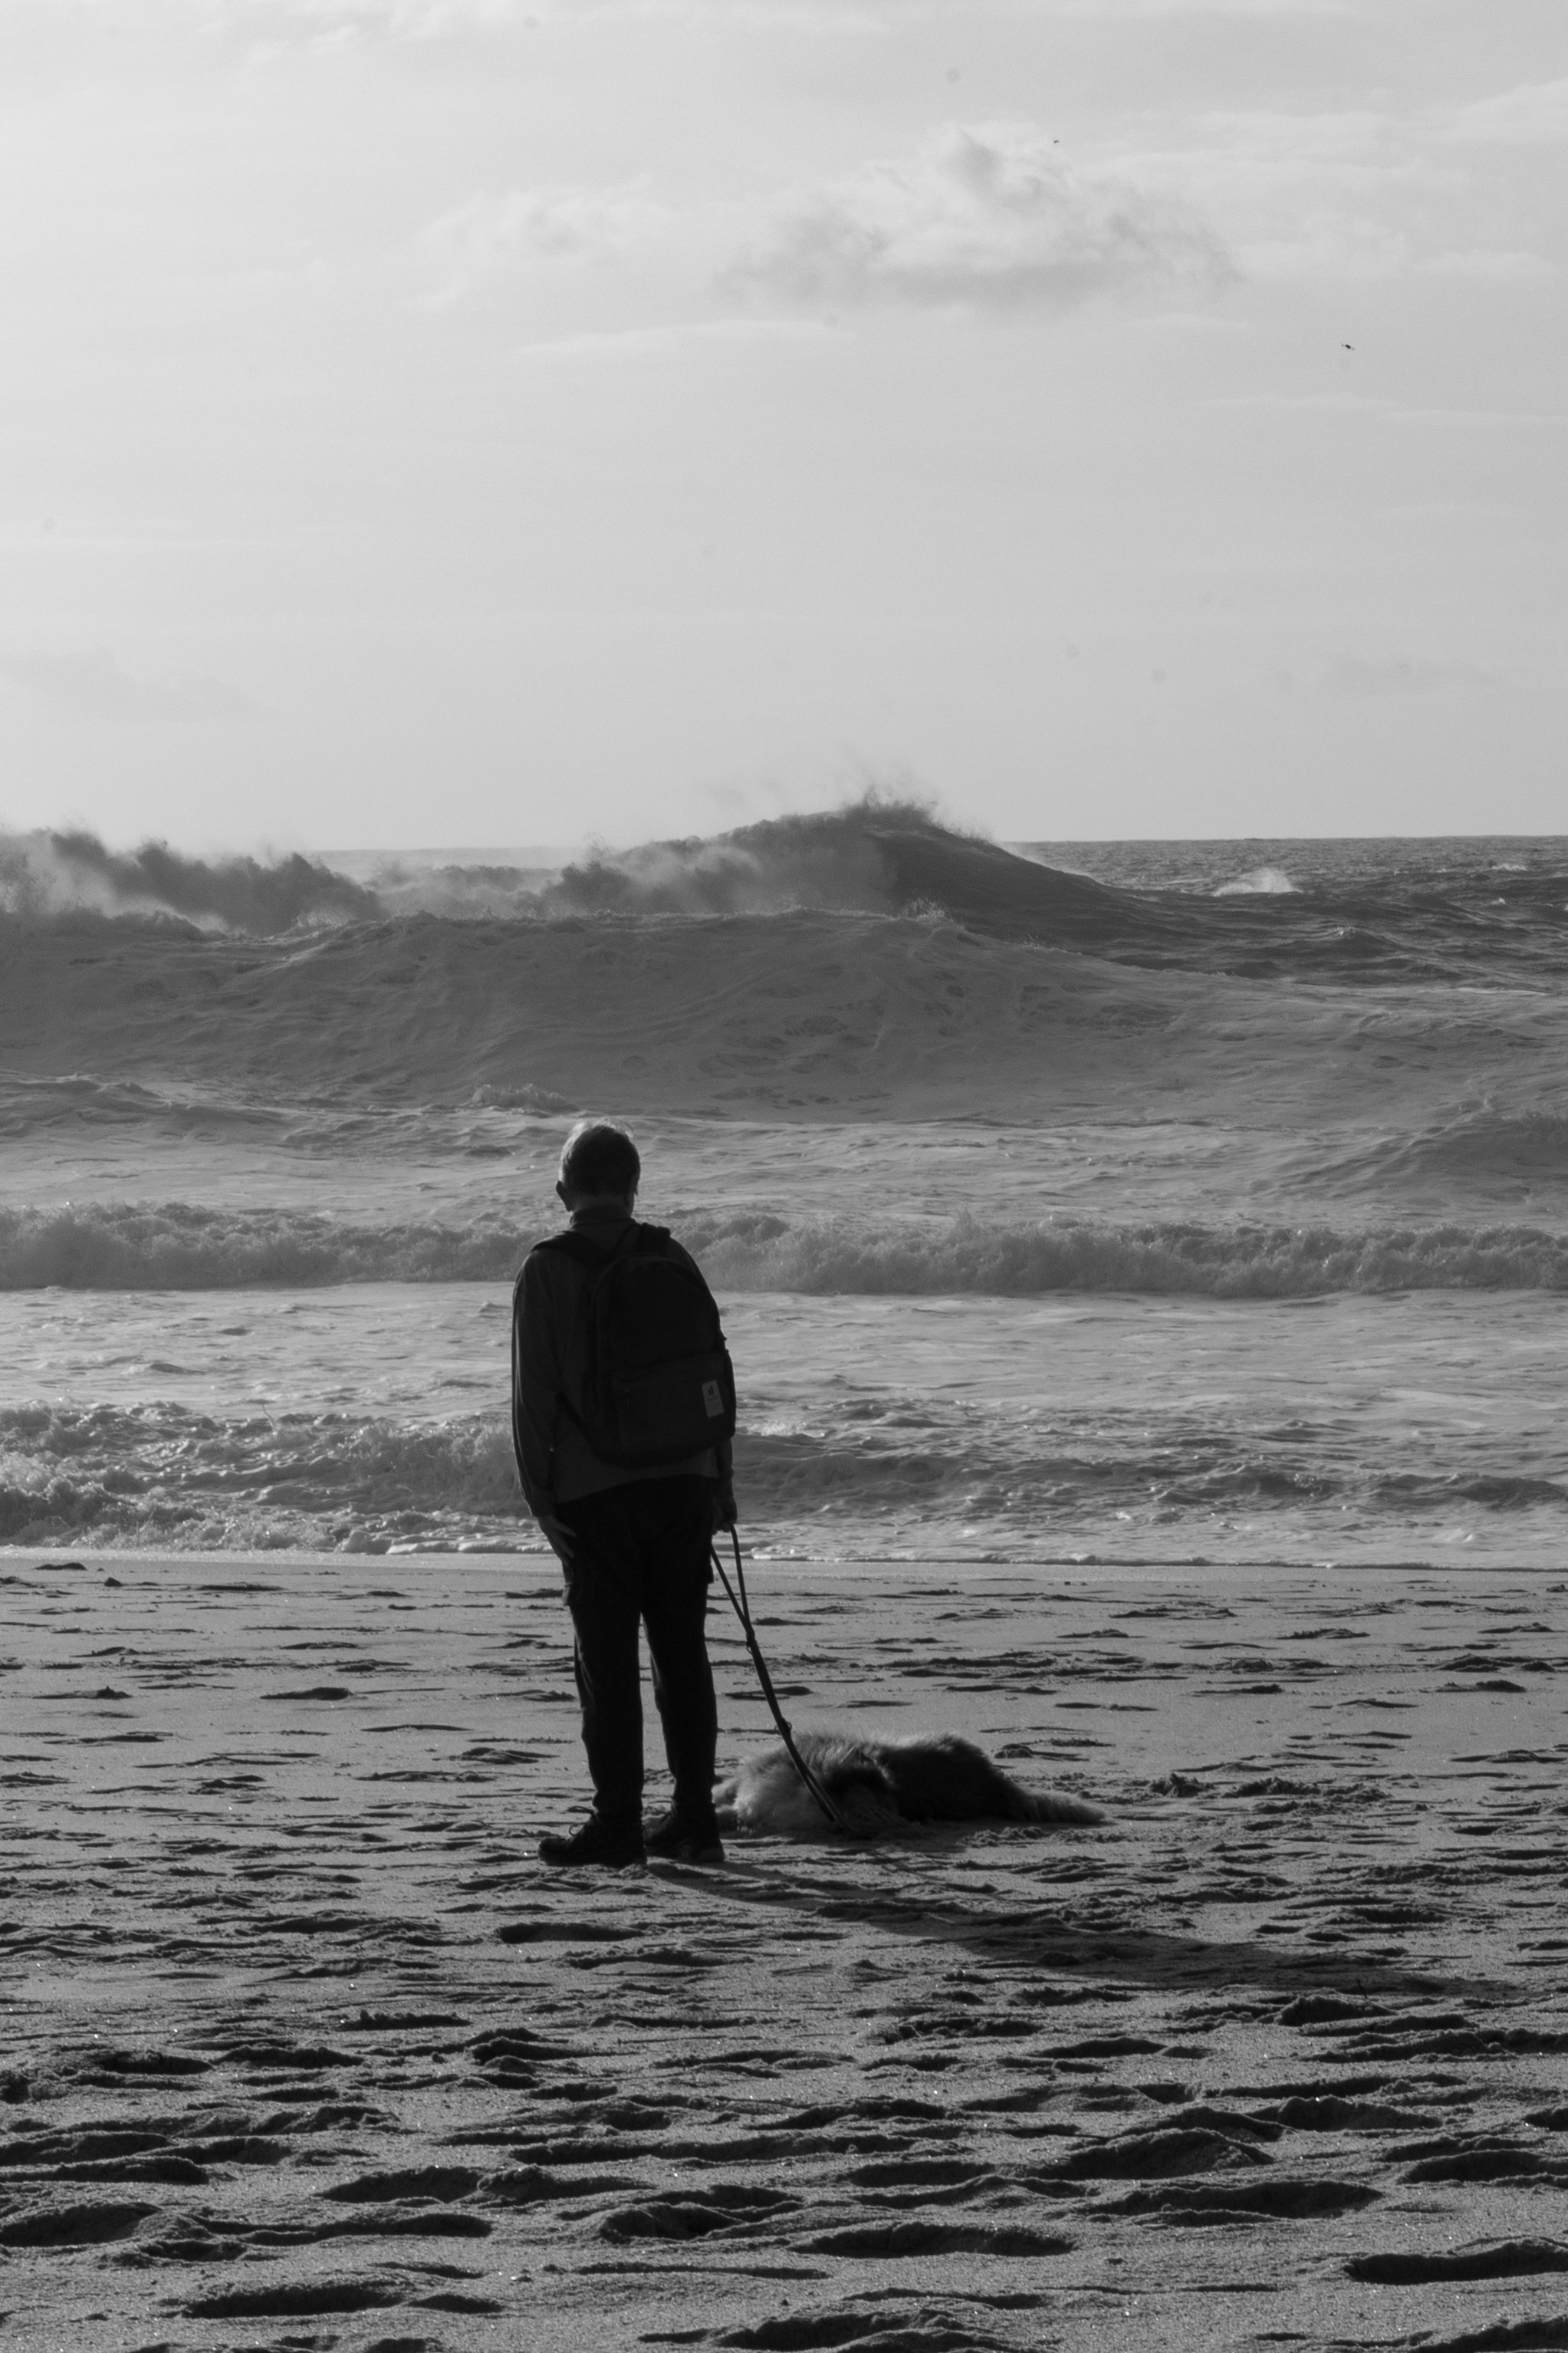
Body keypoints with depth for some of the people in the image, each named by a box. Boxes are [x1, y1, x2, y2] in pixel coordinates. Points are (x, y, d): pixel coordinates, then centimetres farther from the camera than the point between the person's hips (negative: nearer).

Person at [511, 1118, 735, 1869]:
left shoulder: (549, 1270, -4)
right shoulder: (672, 1259, 7)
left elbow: (534, 1391, -7)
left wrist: (538, 1496, -4)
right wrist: (721, 1481, 16)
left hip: (594, 1492, -4)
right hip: (682, 1480, 4)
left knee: (608, 1659, 0)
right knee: (682, 1649, 11)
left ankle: (618, 1822, -1)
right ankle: (694, 1819, 12)